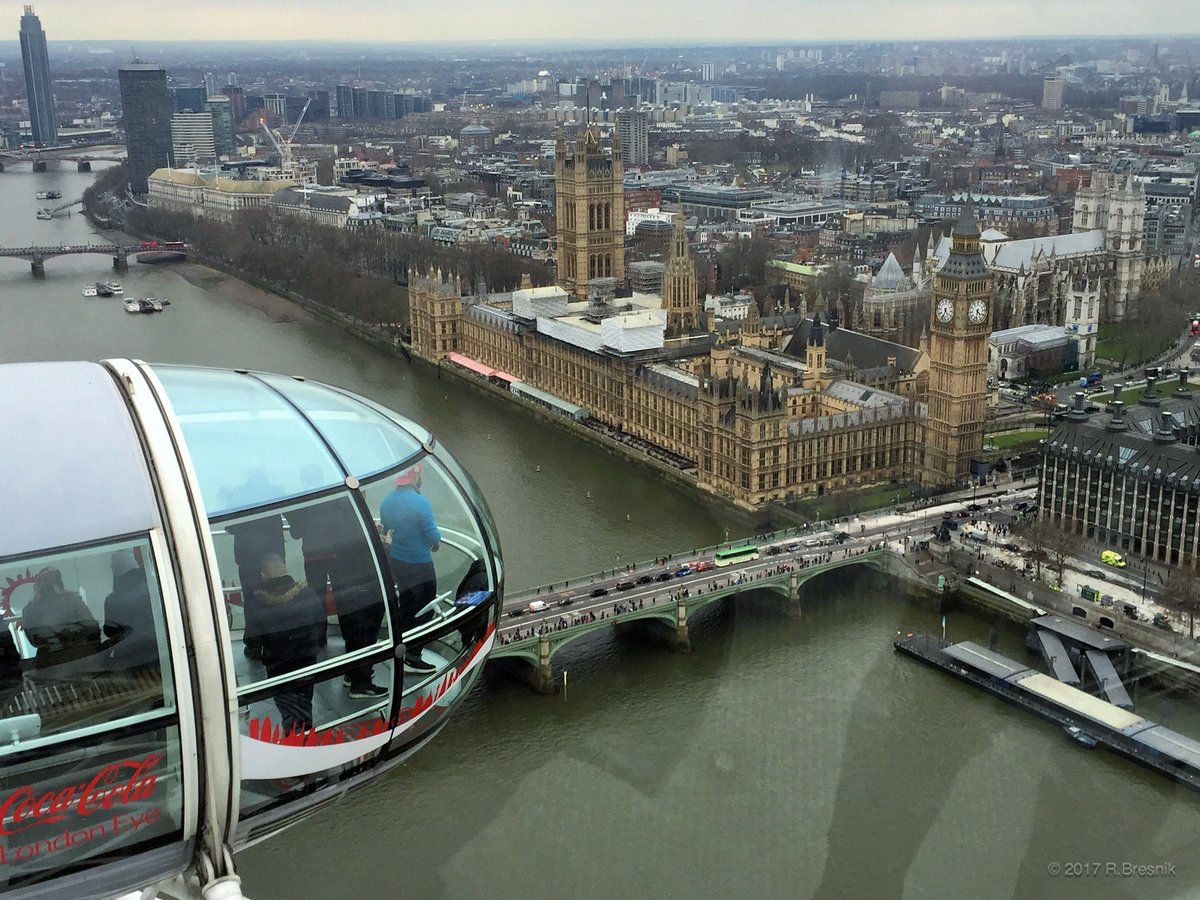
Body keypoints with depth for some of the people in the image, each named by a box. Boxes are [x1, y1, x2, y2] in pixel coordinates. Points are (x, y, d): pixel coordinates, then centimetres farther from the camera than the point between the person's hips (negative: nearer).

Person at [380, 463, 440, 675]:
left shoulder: (387, 501, -1)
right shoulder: (420, 502, -24)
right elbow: (433, 536, -19)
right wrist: (437, 540, 3)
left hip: (395, 560, 7)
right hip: (418, 565, -7)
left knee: (407, 606, 23)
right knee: (423, 609, 5)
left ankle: (403, 650, 35)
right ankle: (413, 659, 8)